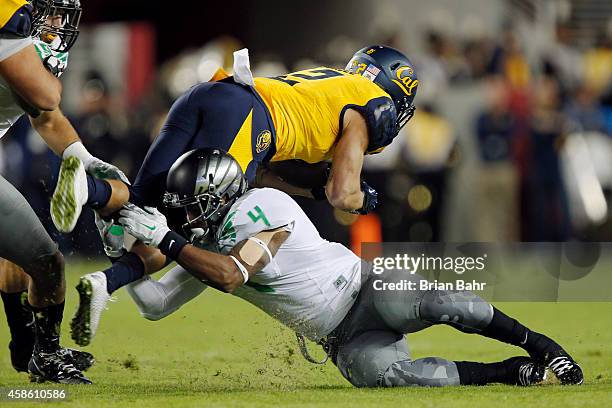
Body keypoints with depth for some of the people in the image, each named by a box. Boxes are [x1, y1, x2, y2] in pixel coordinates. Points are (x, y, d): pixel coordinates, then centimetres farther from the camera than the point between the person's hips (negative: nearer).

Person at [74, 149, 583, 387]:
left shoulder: (262, 207, -15)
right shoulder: (207, 249, 9)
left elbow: (232, 274, -28)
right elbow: (156, 304, 11)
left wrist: (165, 240, -28)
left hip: (366, 288, -5)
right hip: (346, 340, 5)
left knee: (431, 302, -36)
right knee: (379, 371, -29)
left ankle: (536, 343, -11)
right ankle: (513, 373, -16)